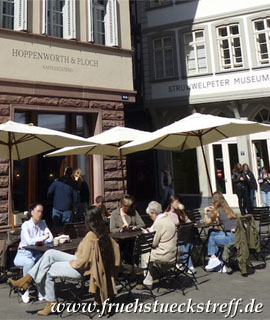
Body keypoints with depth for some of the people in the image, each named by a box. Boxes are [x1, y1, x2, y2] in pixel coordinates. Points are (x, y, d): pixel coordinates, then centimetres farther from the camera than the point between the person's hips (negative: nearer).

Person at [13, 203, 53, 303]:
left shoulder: (42, 224, 4)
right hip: (23, 254, -4)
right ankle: (25, 292, -16)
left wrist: (37, 241, -17)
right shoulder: (26, 225, -12)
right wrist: (44, 237, -17)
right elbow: (29, 241, -26)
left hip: (36, 254, 4)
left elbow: (51, 238, -2)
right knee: (30, 262, -36)